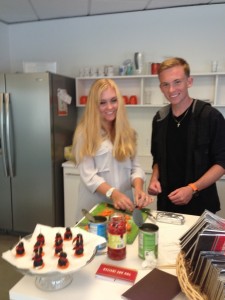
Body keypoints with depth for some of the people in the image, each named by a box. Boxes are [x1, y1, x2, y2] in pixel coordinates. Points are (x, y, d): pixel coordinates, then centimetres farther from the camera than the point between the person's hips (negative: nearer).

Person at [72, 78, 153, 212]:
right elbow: (89, 176, -15)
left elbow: (135, 167, 1)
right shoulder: (85, 133, -9)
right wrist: (113, 194, -28)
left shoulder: (126, 132, 6)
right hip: (96, 205, -3)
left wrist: (138, 188, -18)